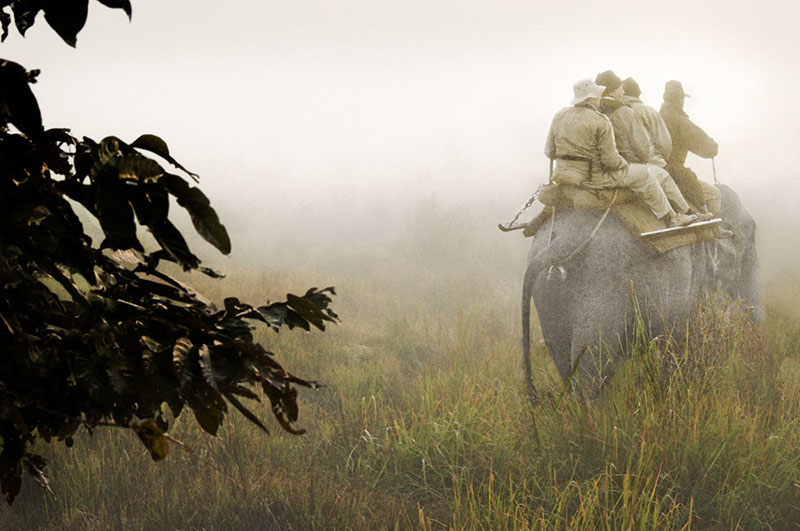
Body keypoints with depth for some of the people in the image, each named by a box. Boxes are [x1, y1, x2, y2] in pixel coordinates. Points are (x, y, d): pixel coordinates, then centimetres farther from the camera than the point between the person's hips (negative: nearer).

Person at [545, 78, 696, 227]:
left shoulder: (559, 116, 0)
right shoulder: (600, 122, -18)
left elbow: (549, 152, 3)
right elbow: (610, 159, -17)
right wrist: (625, 165, 5)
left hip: (564, 173, 7)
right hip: (594, 178, -7)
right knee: (643, 174, 6)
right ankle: (671, 217, 13)